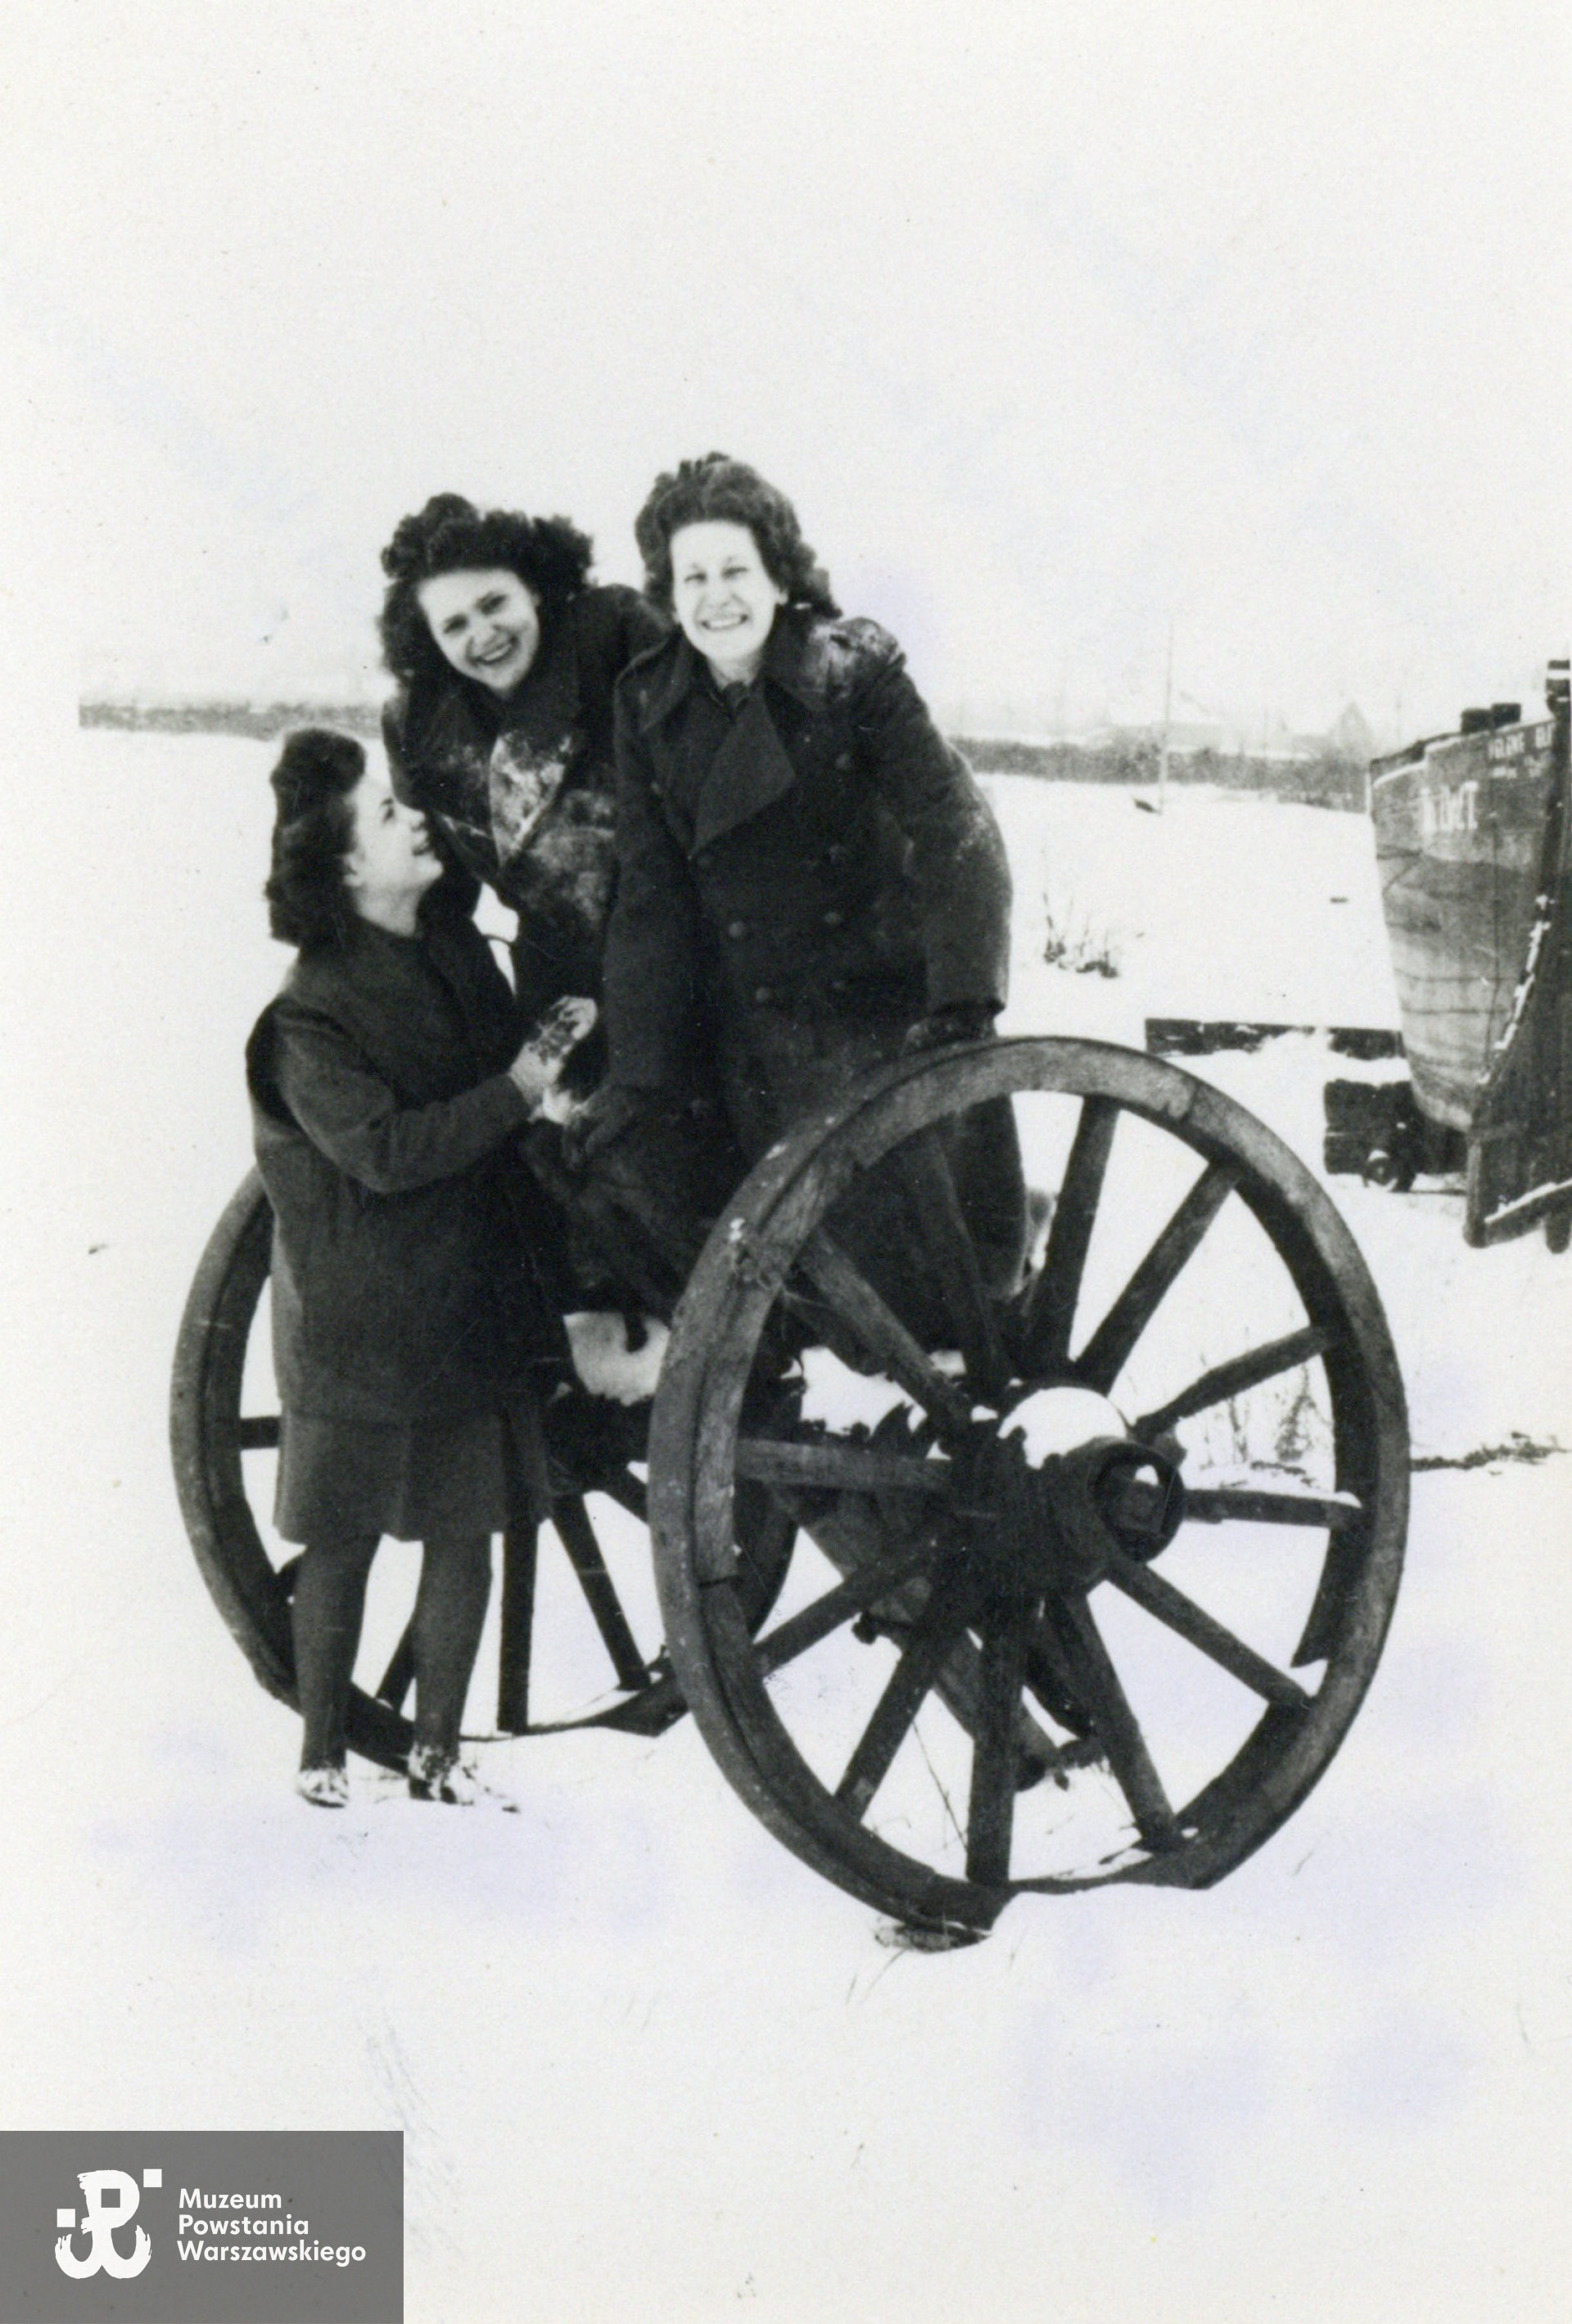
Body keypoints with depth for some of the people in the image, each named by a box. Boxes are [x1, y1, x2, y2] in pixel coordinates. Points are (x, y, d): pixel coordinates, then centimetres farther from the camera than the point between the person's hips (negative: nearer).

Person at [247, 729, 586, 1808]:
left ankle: (438, 1746, 21)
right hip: (360, 1327, -6)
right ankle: (324, 1751, 21)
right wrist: (521, 1086, -20)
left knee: (466, 1532, 8)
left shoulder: (455, 943, 6)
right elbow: (386, 1151, -24)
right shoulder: (310, 1018, -15)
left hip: (475, 1301, 6)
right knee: (344, 1540, 6)